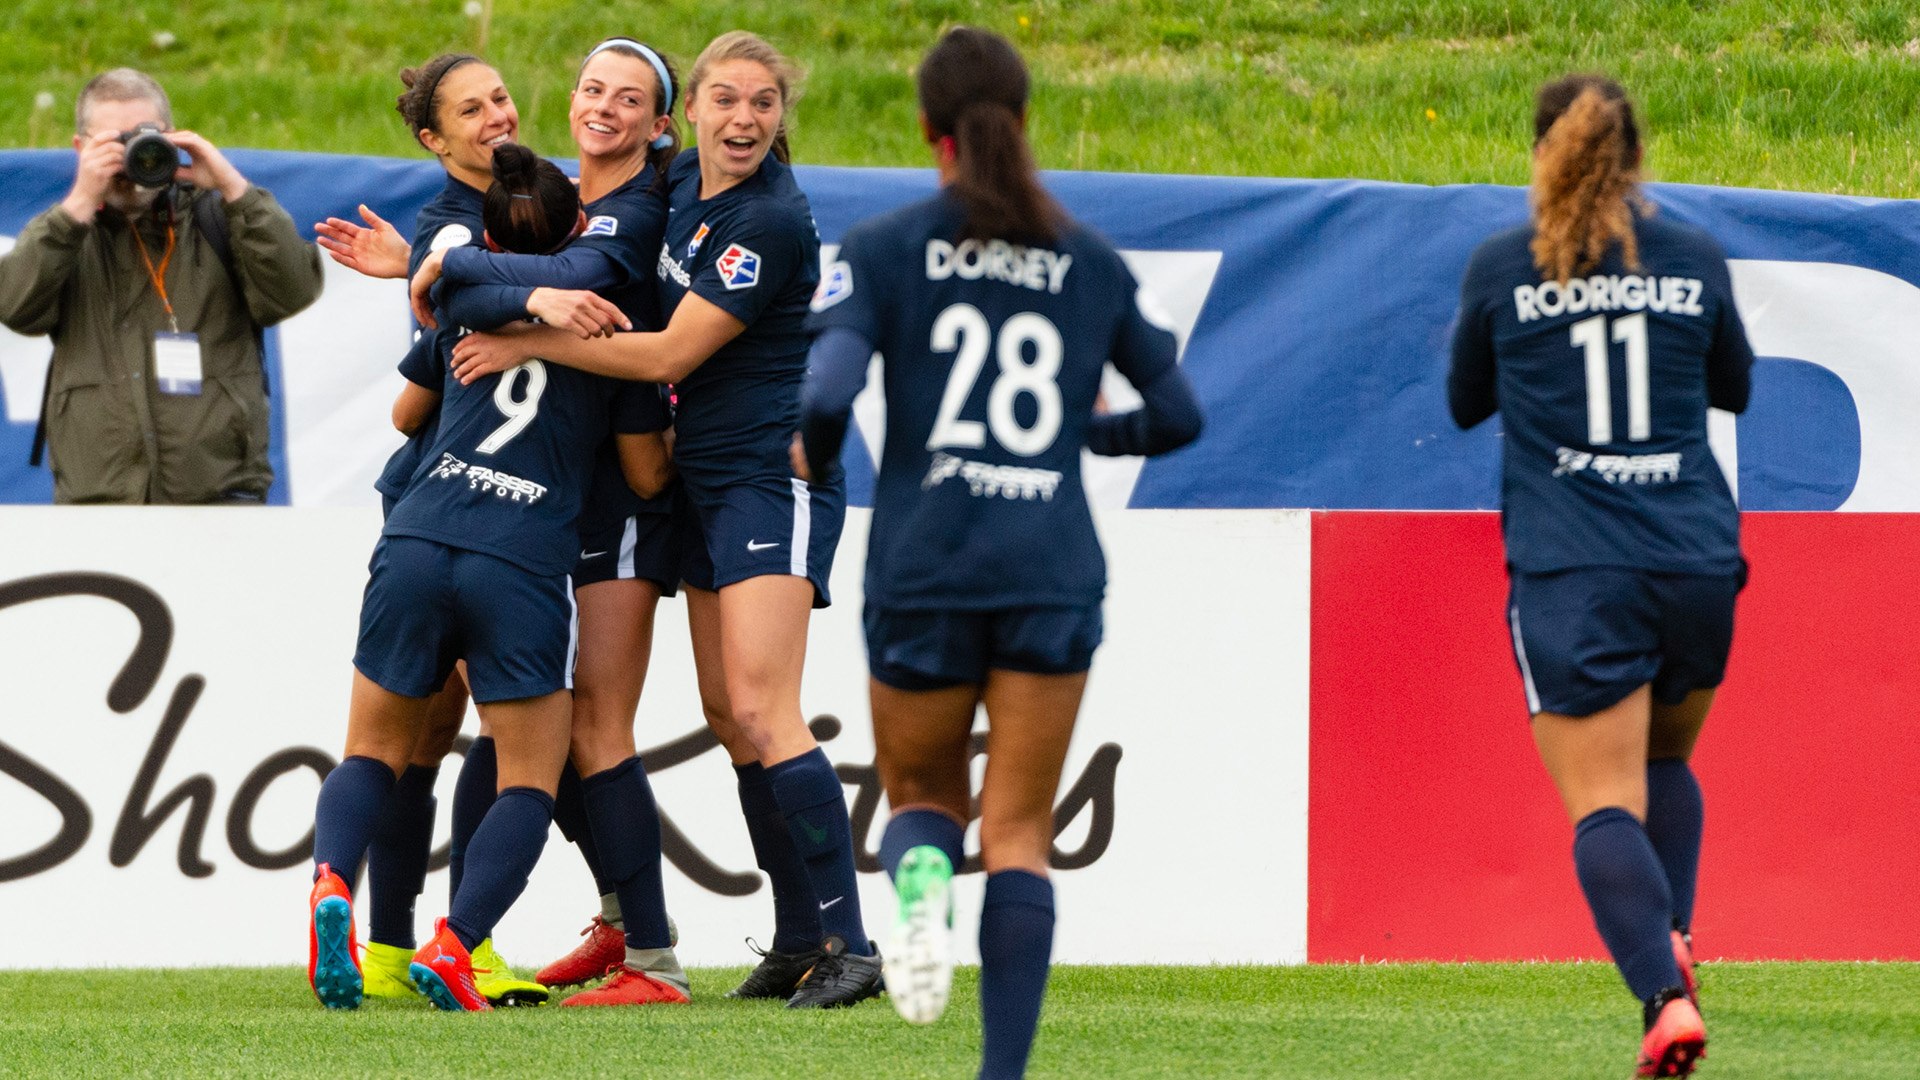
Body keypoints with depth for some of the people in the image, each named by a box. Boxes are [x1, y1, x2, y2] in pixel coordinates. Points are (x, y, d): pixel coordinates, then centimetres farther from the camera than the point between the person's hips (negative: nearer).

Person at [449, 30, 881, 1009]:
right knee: (728, 716, 7)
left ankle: (847, 945, -17)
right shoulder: (677, 183, 7)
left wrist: (527, 344, -12)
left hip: (776, 479, -9)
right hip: (706, 479, 9)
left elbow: (668, 355, -18)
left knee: (759, 708, -17)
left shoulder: (770, 222, -18)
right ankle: (798, 940, 12)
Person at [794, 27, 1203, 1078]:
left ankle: (918, 878, -18)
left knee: (920, 794, 19)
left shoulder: (880, 250, -1)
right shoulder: (1091, 260, 8)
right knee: (1018, 834, 4)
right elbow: (1178, 412, 13)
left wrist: (808, 454, 9)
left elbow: (828, 393, -13)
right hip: (1053, 572, 1)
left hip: (923, 567, -1)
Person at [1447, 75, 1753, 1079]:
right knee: (1667, 759, 25)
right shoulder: (1694, 259, 5)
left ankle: (1666, 994, -25)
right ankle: (1671, 931, 3)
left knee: (1603, 800, -6)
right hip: (1695, 560, 3)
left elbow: (1466, 402, 14)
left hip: (1570, 573, -3)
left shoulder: (1501, 267, 0)